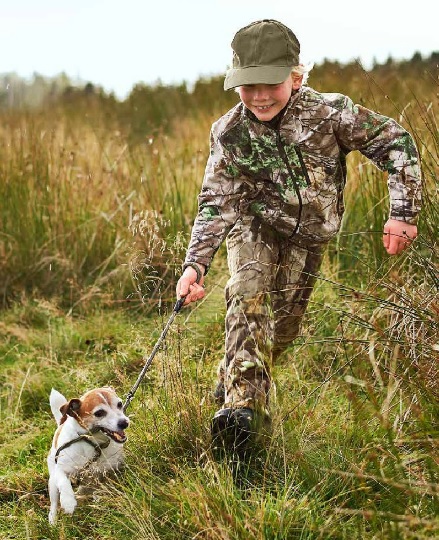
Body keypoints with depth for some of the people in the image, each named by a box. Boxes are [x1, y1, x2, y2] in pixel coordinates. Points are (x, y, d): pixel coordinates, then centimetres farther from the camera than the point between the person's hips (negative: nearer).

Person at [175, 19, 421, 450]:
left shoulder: (328, 112, -24)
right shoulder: (229, 133, -19)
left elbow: (395, 143, -17)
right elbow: (215, 203, -18)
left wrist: (403, 213, -21)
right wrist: (195, 264, -31)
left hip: (306, 239, 1)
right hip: (254, 228, -1)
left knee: (283, 326, 7)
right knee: (248, 298, -27)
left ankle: (232, 383, 33)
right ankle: (241, 404, -32)